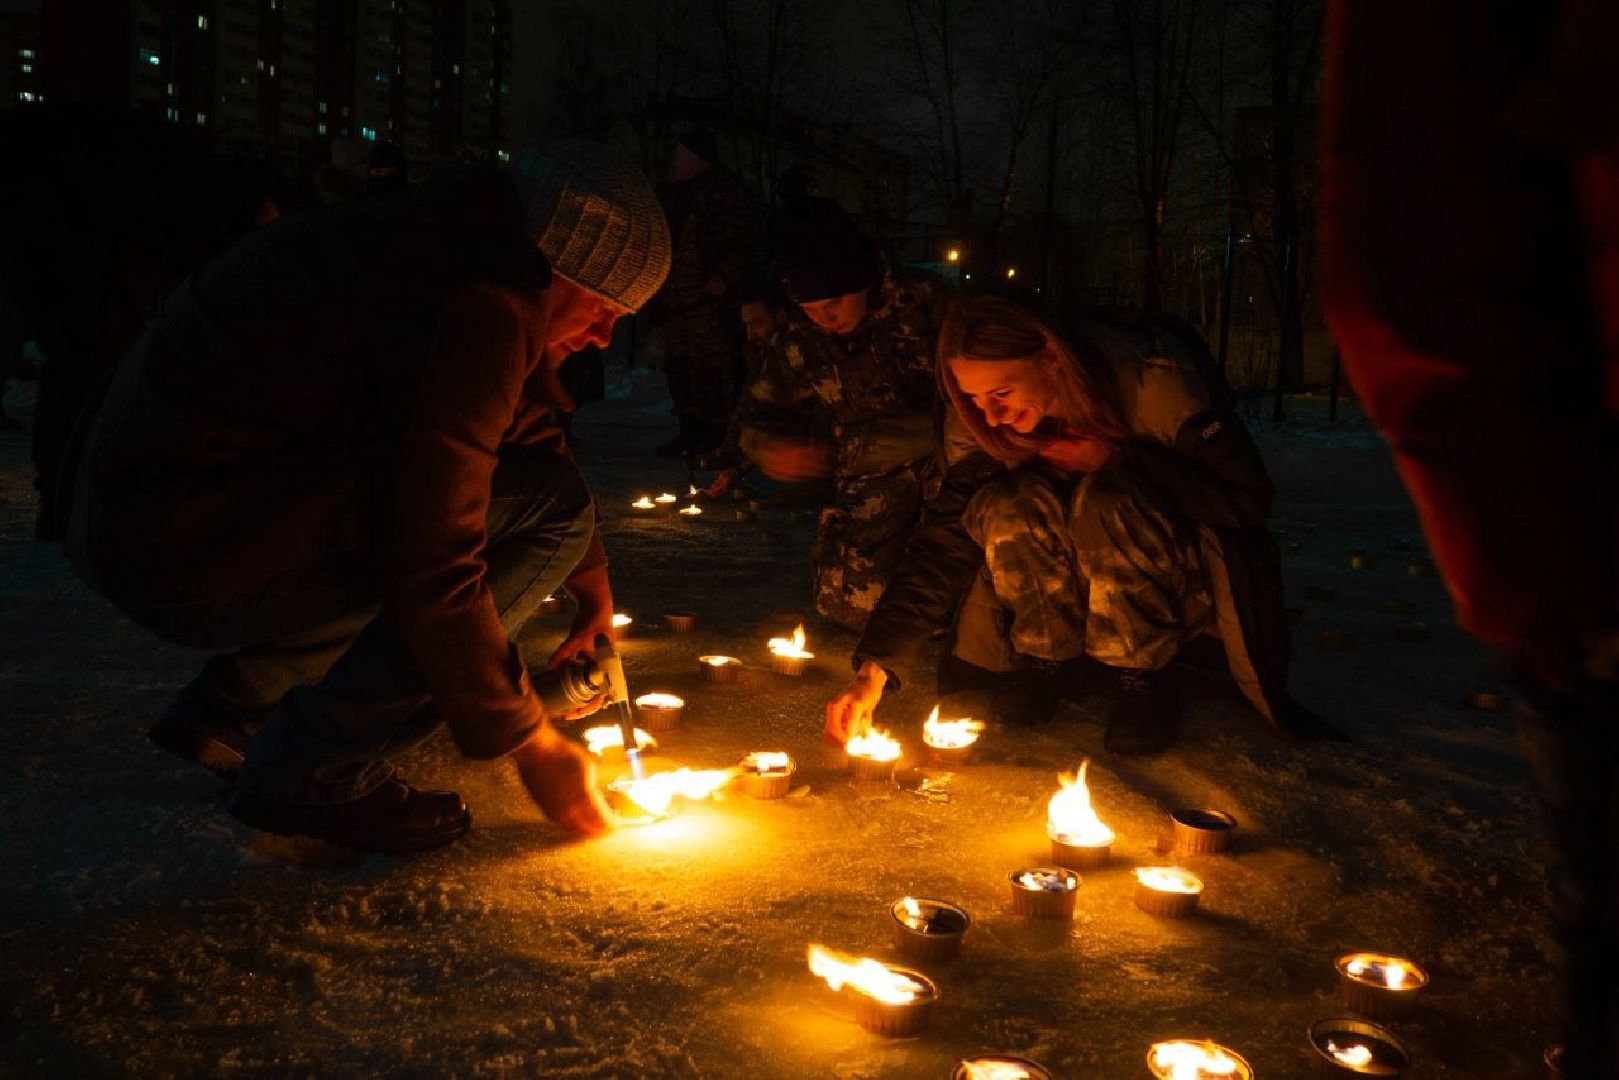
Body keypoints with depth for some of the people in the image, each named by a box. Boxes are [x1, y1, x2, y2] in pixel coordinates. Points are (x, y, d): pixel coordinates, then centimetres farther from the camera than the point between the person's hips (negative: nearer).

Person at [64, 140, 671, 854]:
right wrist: (531, 747, -12)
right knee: (550, 510, -14)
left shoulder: (453, 246, 11)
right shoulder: (483, 306, -20)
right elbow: (433, 573, -23)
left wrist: (592, 584, 28)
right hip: (194, 548, -10)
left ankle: (219, 717, 21)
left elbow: (530, 433, 25)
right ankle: (313, 775, -7)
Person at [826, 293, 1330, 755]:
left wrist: (1118, 457, -28)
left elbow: (1248, 498, -22)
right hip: (1080, 581, 4)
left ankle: (1146, 678, -15)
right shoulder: (982, 426, -15)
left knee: (1105, 499, -35)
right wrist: (874, 669, -28)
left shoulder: (1153, 380, -27)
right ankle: (1053, 665, -8)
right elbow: (943, 544, -19)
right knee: (1006, 504, -27)